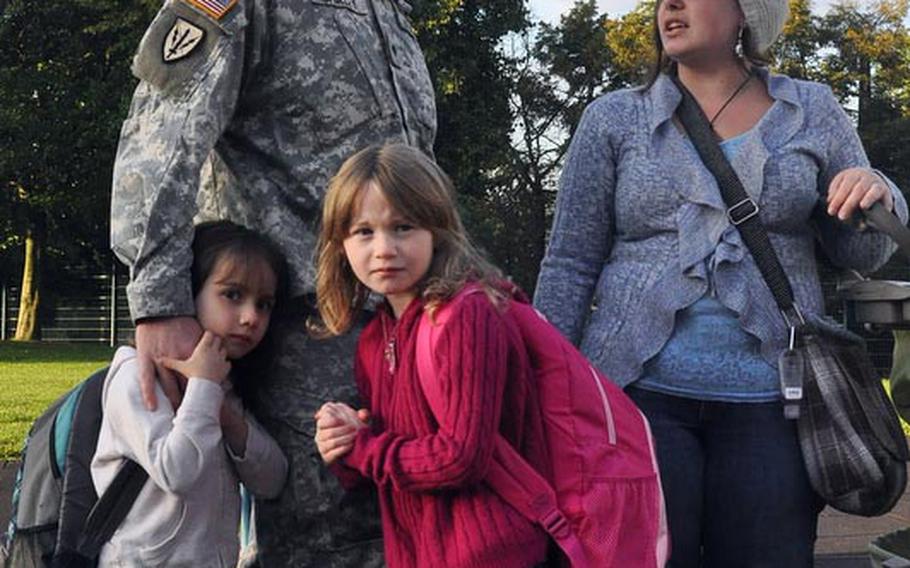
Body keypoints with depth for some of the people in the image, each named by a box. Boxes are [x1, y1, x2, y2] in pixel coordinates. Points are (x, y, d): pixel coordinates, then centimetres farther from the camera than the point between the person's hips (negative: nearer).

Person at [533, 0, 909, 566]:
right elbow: (569, 265, 5)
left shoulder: (812, 112, 8)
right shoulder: (615, 119, 5)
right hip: (641, 390, -1)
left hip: (770, 400, 1)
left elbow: (862, 255, 12)